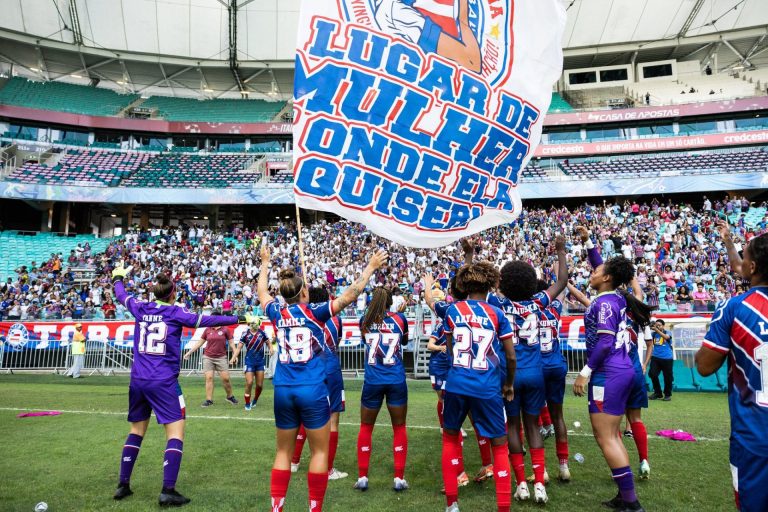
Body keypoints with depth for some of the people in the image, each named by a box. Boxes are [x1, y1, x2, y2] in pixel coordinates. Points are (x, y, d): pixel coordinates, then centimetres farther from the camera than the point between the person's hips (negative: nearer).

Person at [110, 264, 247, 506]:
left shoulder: (140, 308, 5)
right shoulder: (175, 312, -7)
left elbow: (121, 295, 24)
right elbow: (206, 321, -11)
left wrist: (118, 278, 43)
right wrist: (238, 319, -8)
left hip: (138, 380, 6)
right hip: (164, 382, -5)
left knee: (136, 431, 19)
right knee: (176, 433, -1)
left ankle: (123, 485, 24)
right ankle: (168, 491, -7)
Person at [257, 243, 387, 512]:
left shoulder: (278, 313, 5)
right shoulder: (313, 312, -6)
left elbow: (261, 291, 24)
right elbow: (349, 295, -7)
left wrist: (265, 262, 38)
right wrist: (371, 267, 1)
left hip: (283, 390, 4)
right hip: (312, 390, -4)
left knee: (283, 451, 13)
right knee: (320, 451, 7)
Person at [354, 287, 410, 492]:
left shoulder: (365, 320, 1)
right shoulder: (400, 318, 0)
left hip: (373, 381, 1)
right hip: (396, 381, 0)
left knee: (366, 428, 15)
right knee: (399, 428, 12)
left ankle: (362, 477, 15)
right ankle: (399, 478, 11)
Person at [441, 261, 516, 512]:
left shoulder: (452, 310, 3)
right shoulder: (497, 314, -2)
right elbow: (511, 356, 0)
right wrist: (509, 384, 16)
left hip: (457, 384, 2)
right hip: (488, 387, -2)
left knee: (450, 437, 22)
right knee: (500, 445, 13)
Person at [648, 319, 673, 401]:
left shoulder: (667, 332, -3)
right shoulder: (653, 333, 5)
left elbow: (666, 337, -24)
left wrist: (657, 330, -33)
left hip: (667, 358, -2)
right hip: (656, 357, 2)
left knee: (668, 377, 5)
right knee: (652, 374, -7)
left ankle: (668, 394, 26)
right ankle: (657, 393, 13)